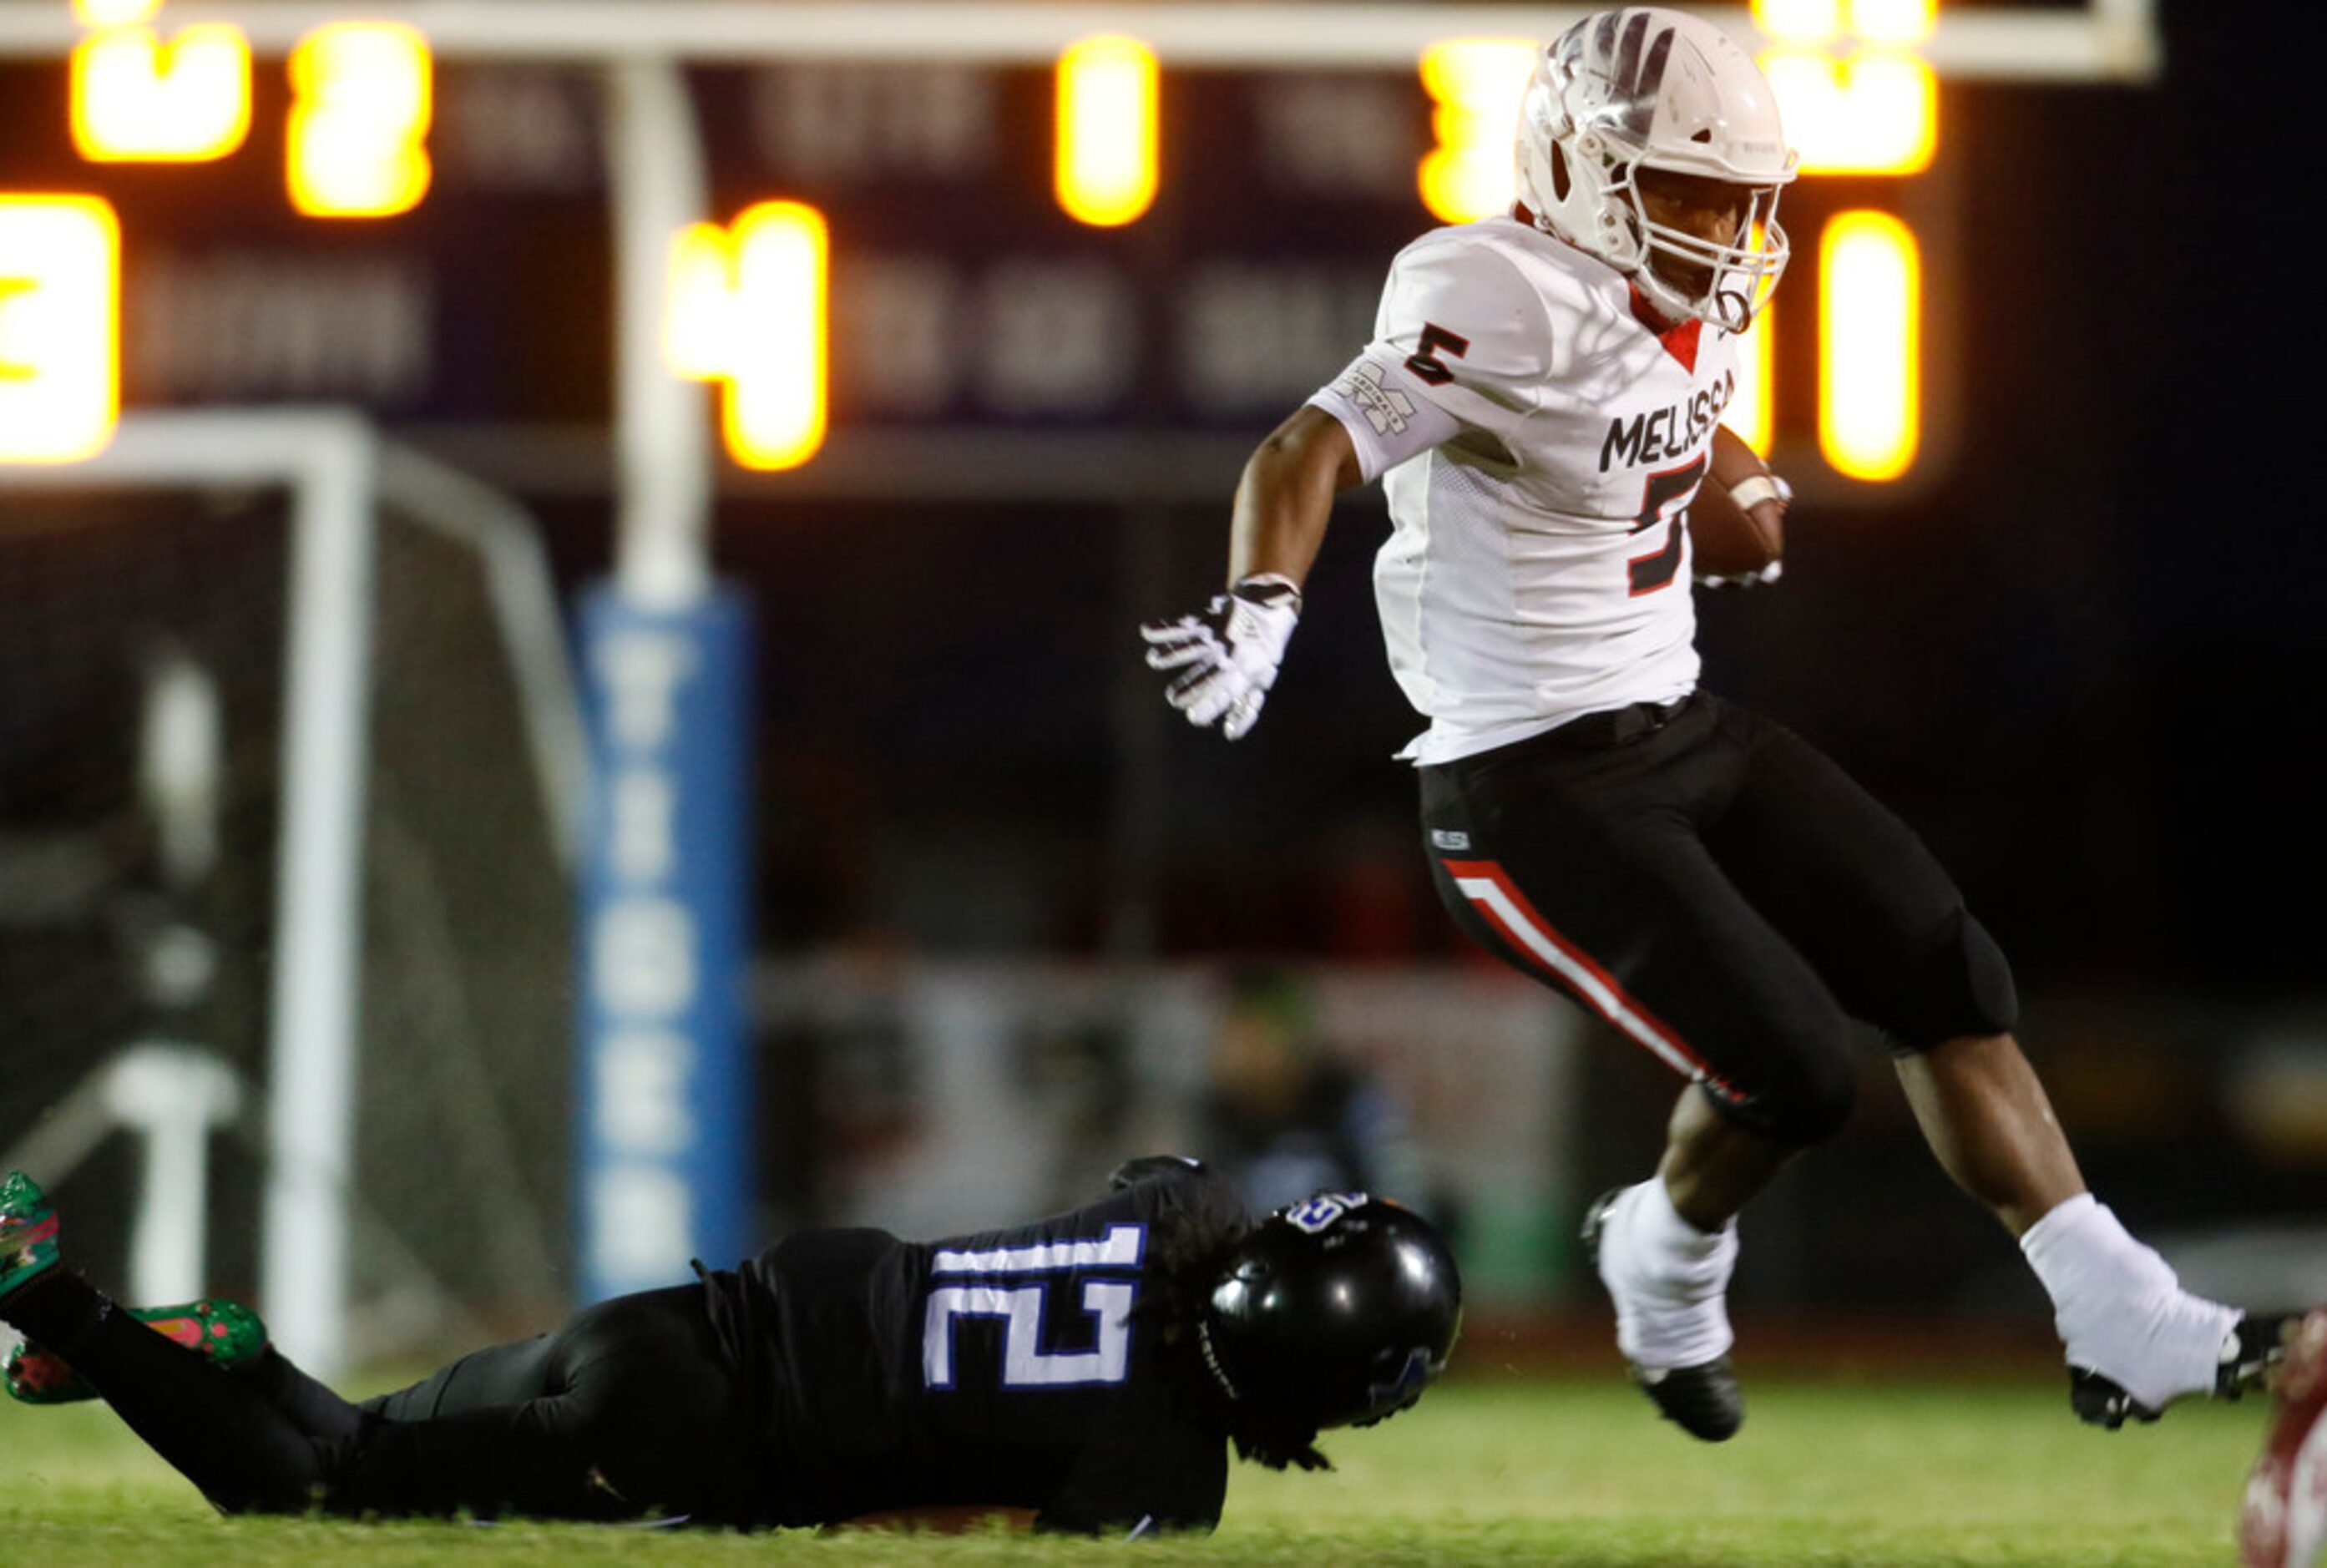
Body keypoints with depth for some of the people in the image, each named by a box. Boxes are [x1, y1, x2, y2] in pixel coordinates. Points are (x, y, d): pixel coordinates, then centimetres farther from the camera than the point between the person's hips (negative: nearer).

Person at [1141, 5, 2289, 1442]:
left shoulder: (1692, 313, 5)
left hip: (1681, 729, 9)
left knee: (1948, 976, 3)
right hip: (1535, 786, -9)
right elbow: (1308, 451, -35)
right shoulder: (1515, 311, -23)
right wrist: (1261, 608, -49)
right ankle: (1669, 1258, 20)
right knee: (1792, 1069, -13)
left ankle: (2125, 1325, 7)